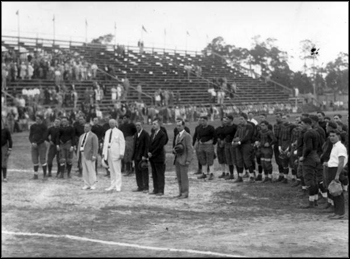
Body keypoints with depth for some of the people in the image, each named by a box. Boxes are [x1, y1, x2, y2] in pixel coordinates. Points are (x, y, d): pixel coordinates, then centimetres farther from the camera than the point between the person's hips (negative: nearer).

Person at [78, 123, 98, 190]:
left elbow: (95, 146, -10)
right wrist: (79, 154, 10)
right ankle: (86, 184, 9)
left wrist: (94, 155, -17)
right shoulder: (81, 136, 20)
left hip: (89, 155, -7)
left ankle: (92, 185, 0)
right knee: (84, 171, 5)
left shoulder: (93, 136, -3)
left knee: (91, 170, -6)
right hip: (83, 155, 7)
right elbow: (79, 145, 20)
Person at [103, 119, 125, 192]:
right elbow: (105, 142, 18)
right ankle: (112, 185, 14)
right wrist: (103, 152, 12)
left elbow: (122, 143, -7)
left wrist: (121, 153, -14)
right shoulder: (107, 132, 15)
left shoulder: (119, 132, -4)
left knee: (117, 170, -6)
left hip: (116, 153, -6)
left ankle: (118, 186, -4)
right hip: (108, 152, 6)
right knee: (111, 170, 9)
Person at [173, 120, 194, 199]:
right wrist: (174, 150, 2)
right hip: (177, 159, 8)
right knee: (179, 177, 8)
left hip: (184, 160, -8)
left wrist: (188, 160, -18)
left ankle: (185, 193, 0)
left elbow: (190, 149, -12)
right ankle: (181, 193, 14)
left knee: (184, 177, -6)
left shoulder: (187, 136, -9)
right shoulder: (177, 136, 18)